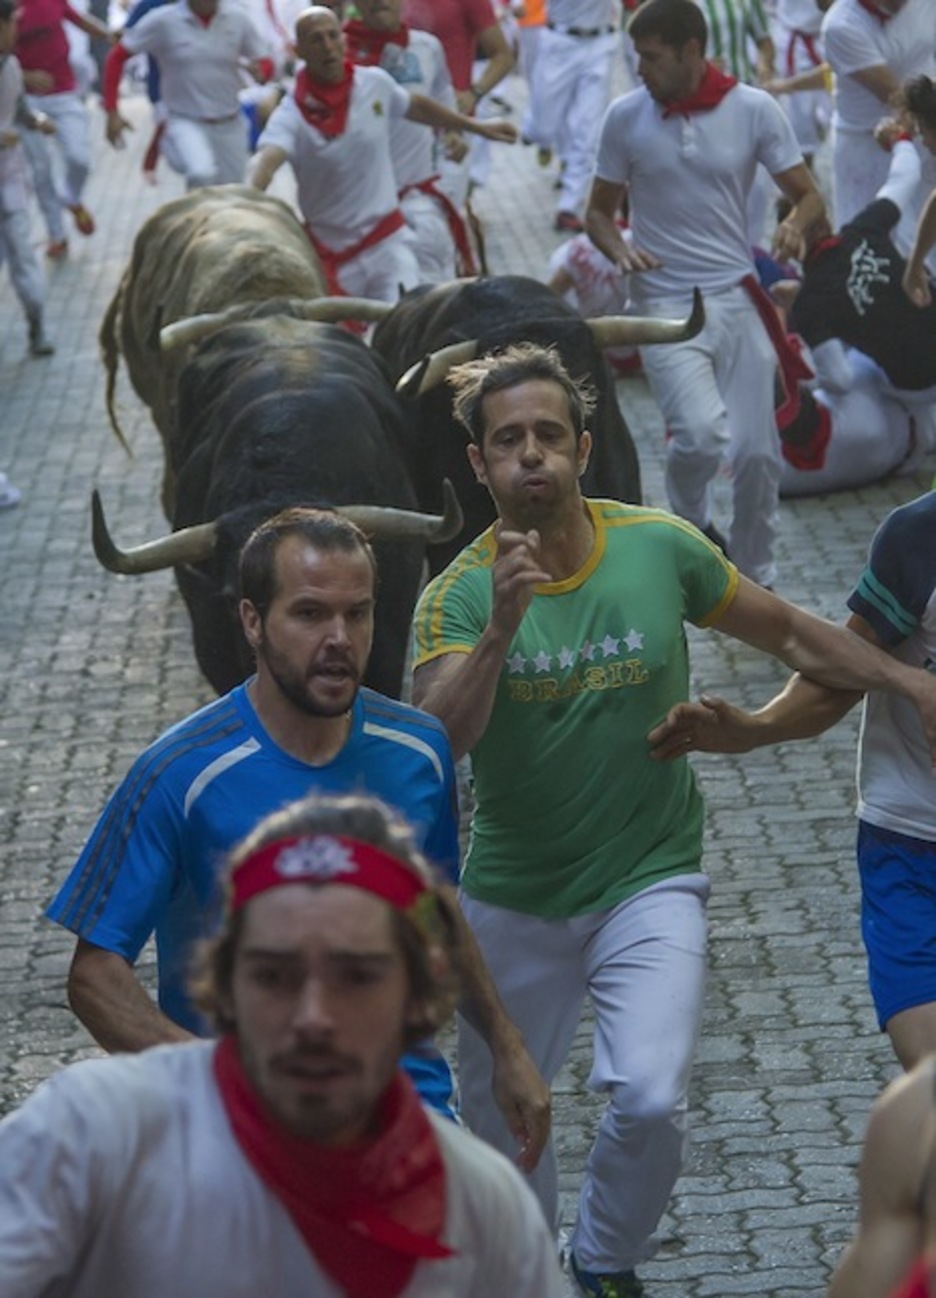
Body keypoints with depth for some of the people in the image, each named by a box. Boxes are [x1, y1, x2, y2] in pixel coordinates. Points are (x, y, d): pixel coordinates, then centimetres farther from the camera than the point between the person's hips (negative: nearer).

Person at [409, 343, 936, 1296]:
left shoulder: (660, 547, -8)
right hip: (513, 894, 1)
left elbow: (790, 634, 7)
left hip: (649, 879, 0)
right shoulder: (460, 594, -12)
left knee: (649, 1101, -19)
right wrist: (501, 627, -41)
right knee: (498, 1120, 13)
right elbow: (436, 741, -28)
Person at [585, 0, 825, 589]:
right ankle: (692, 522, 11)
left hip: (739, 298, 1)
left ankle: (755, 578, 21)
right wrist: (619, 248, -15)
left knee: (757, 452, -1)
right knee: (702, 433, -22)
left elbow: (809, 196, 2)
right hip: (667, 305, -1)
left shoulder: (754, 109, -3)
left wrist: (795, 224, -21)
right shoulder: (626, 117, -2)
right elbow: (599, 212, 8)